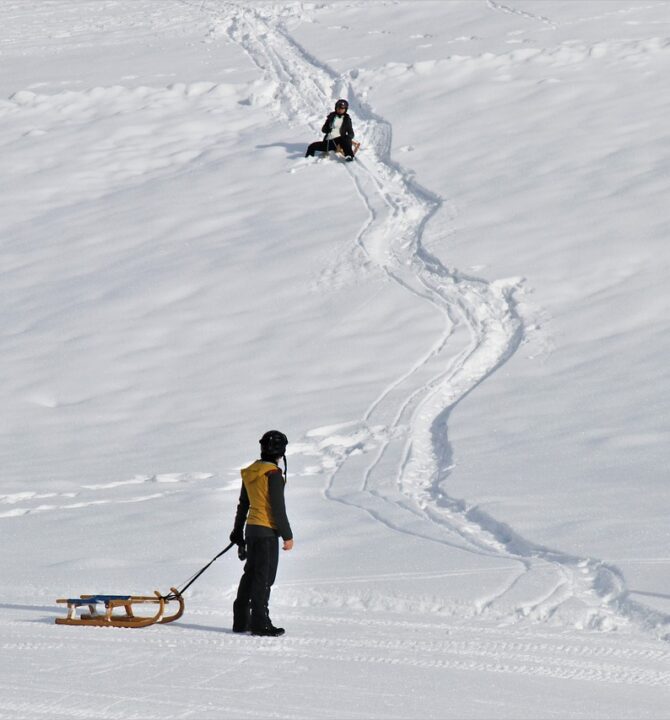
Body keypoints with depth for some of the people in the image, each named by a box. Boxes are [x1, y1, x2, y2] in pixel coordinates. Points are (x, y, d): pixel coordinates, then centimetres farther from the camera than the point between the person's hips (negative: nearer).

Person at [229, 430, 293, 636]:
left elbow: (243, 505, 18)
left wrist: (238, 532, 26)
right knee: (264, 578, -5)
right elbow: (278, 508, -16)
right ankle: (260, 623, -5)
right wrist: (287, 535, -11)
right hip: (267, 530, -8)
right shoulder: (273, 474, -15)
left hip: (251, 528, 8)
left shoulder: (250, 472, 10)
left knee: (250, 575, 15)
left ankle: (240, 621, 19)